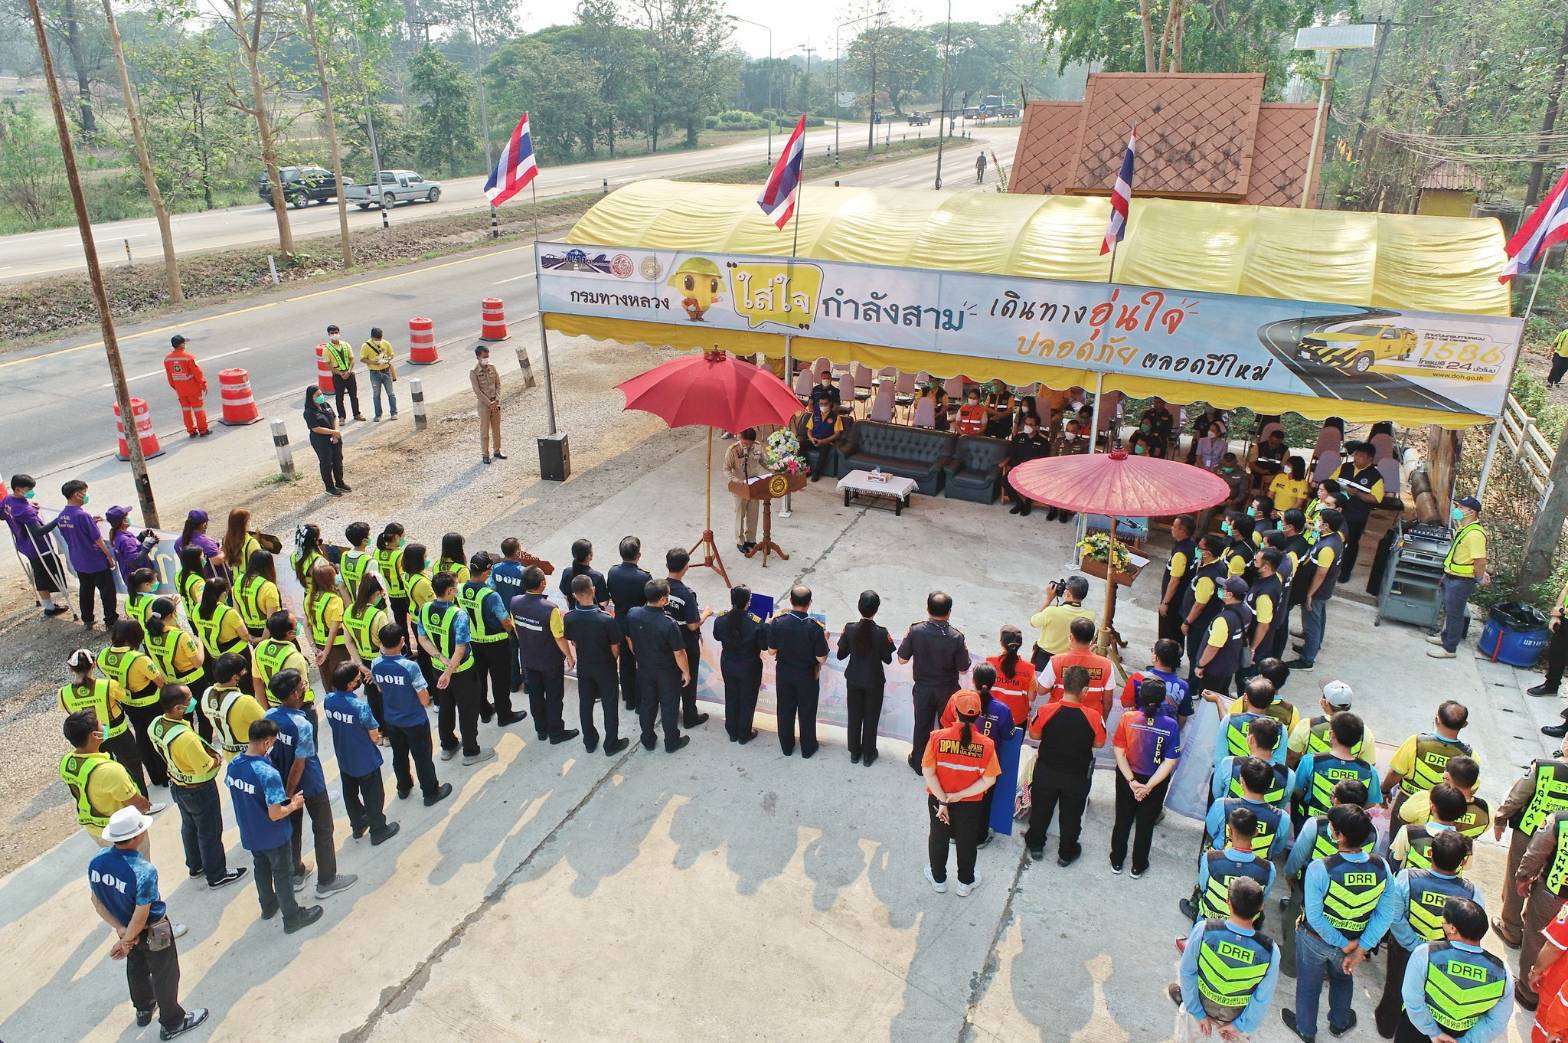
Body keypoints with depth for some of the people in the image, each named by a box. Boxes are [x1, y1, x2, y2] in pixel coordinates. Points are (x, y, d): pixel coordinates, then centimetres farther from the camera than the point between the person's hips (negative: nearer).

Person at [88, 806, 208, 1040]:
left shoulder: (96, 862, -19)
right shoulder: (144, 871, -38)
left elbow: (97, 901, -7)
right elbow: (141, 916, -29)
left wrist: (120, 929, -6)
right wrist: (126, 940, -12)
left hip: (125, 928, 6)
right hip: (153, 932, -6)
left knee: (136, 968, 30)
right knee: (165, 975, 16)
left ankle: (144, 1009, 54)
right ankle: (172, 1023, 35)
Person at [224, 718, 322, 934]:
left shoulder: (234, 764, -12)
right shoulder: (268, 774, -35)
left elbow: (233, 790, 6)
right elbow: (275, 814, -31)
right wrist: (294, 804, -12)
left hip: (249, 833, 7)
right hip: (273, 837, -7)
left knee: (261, 867, 29)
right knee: (283, 874, 13)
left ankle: (268, 906, 49)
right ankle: (292, 917, 30)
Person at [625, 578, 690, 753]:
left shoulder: (632, 614, -17)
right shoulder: (669, 624, -32)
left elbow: (629, 640, 0)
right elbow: (679, 653, -22)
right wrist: (686, 672, -4)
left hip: (644, 668, 4)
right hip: (667, 672, -4)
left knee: (647, 704, 23)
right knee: (669, 707, 16)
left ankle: (648, 740, 38)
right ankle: (671, 742, 33)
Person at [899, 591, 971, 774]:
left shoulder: (916, 631, -19)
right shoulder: (956, 637, -22)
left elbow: (902, 659, -10)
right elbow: (963, 669, -14)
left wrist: (907, 638, 4)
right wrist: (965, 651, 3)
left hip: (922, 689, 1)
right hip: (948, 690, -1)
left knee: (922, 726, 20)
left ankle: (919, 763, 36)